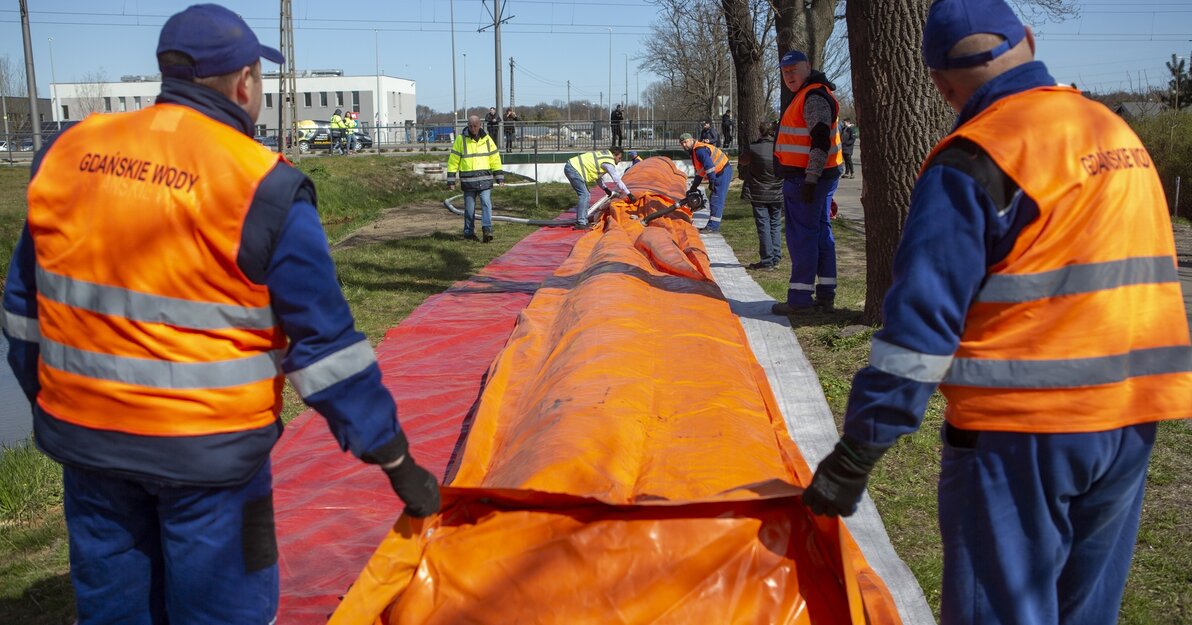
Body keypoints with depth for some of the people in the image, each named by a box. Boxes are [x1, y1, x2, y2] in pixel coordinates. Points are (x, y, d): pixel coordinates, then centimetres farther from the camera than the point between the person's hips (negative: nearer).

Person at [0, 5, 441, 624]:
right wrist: (394, 457, -7)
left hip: (83, 433, 6)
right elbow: (323, 341, -15)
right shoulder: (261, 187, -16)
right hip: (206, 451, -5)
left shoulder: (65, 155, 2)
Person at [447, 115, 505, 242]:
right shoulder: (461, 139, 0)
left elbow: (495, 159, 11)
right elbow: (453, 160, 1)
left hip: (485, 180, 1)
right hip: (468, 180, -1)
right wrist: (451, 180, -2)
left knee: (486, 204, -11)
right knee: (469, 208, 5)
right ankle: (469, 233, 16)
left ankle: (487, 230, -13)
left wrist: (500, 178, 8)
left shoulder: (487, 139, 7)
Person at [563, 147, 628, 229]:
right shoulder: (609, 163, -11)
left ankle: (583, 221, 15)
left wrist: (605, 188, 32)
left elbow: (597, 175, 29)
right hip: (573, 169, -10)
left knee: (586, 195, 13)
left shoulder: (604, 156, 19)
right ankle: (580, 223, -16)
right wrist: (628, 194, -1)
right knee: (584, 194, -13)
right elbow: (617, 180, -8)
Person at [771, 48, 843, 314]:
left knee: (801, 235, -9)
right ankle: (825, 296, 16)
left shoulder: (814, 97, -14)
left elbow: (820, 141, -23)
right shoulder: (806, 95, 20)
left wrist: (810, 179, -26)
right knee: (820, 233, 11)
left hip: (804, 178, -11)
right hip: (809, 177, 11)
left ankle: (800, 299, -6)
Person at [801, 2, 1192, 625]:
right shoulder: (1119, 134, 11)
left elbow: (922, 319, -18)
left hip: (1019, 431, -7)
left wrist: (855, 454, -14)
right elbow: (1137, 273, 17)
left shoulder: (973, 159, -12)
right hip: (1130, 419, 7)